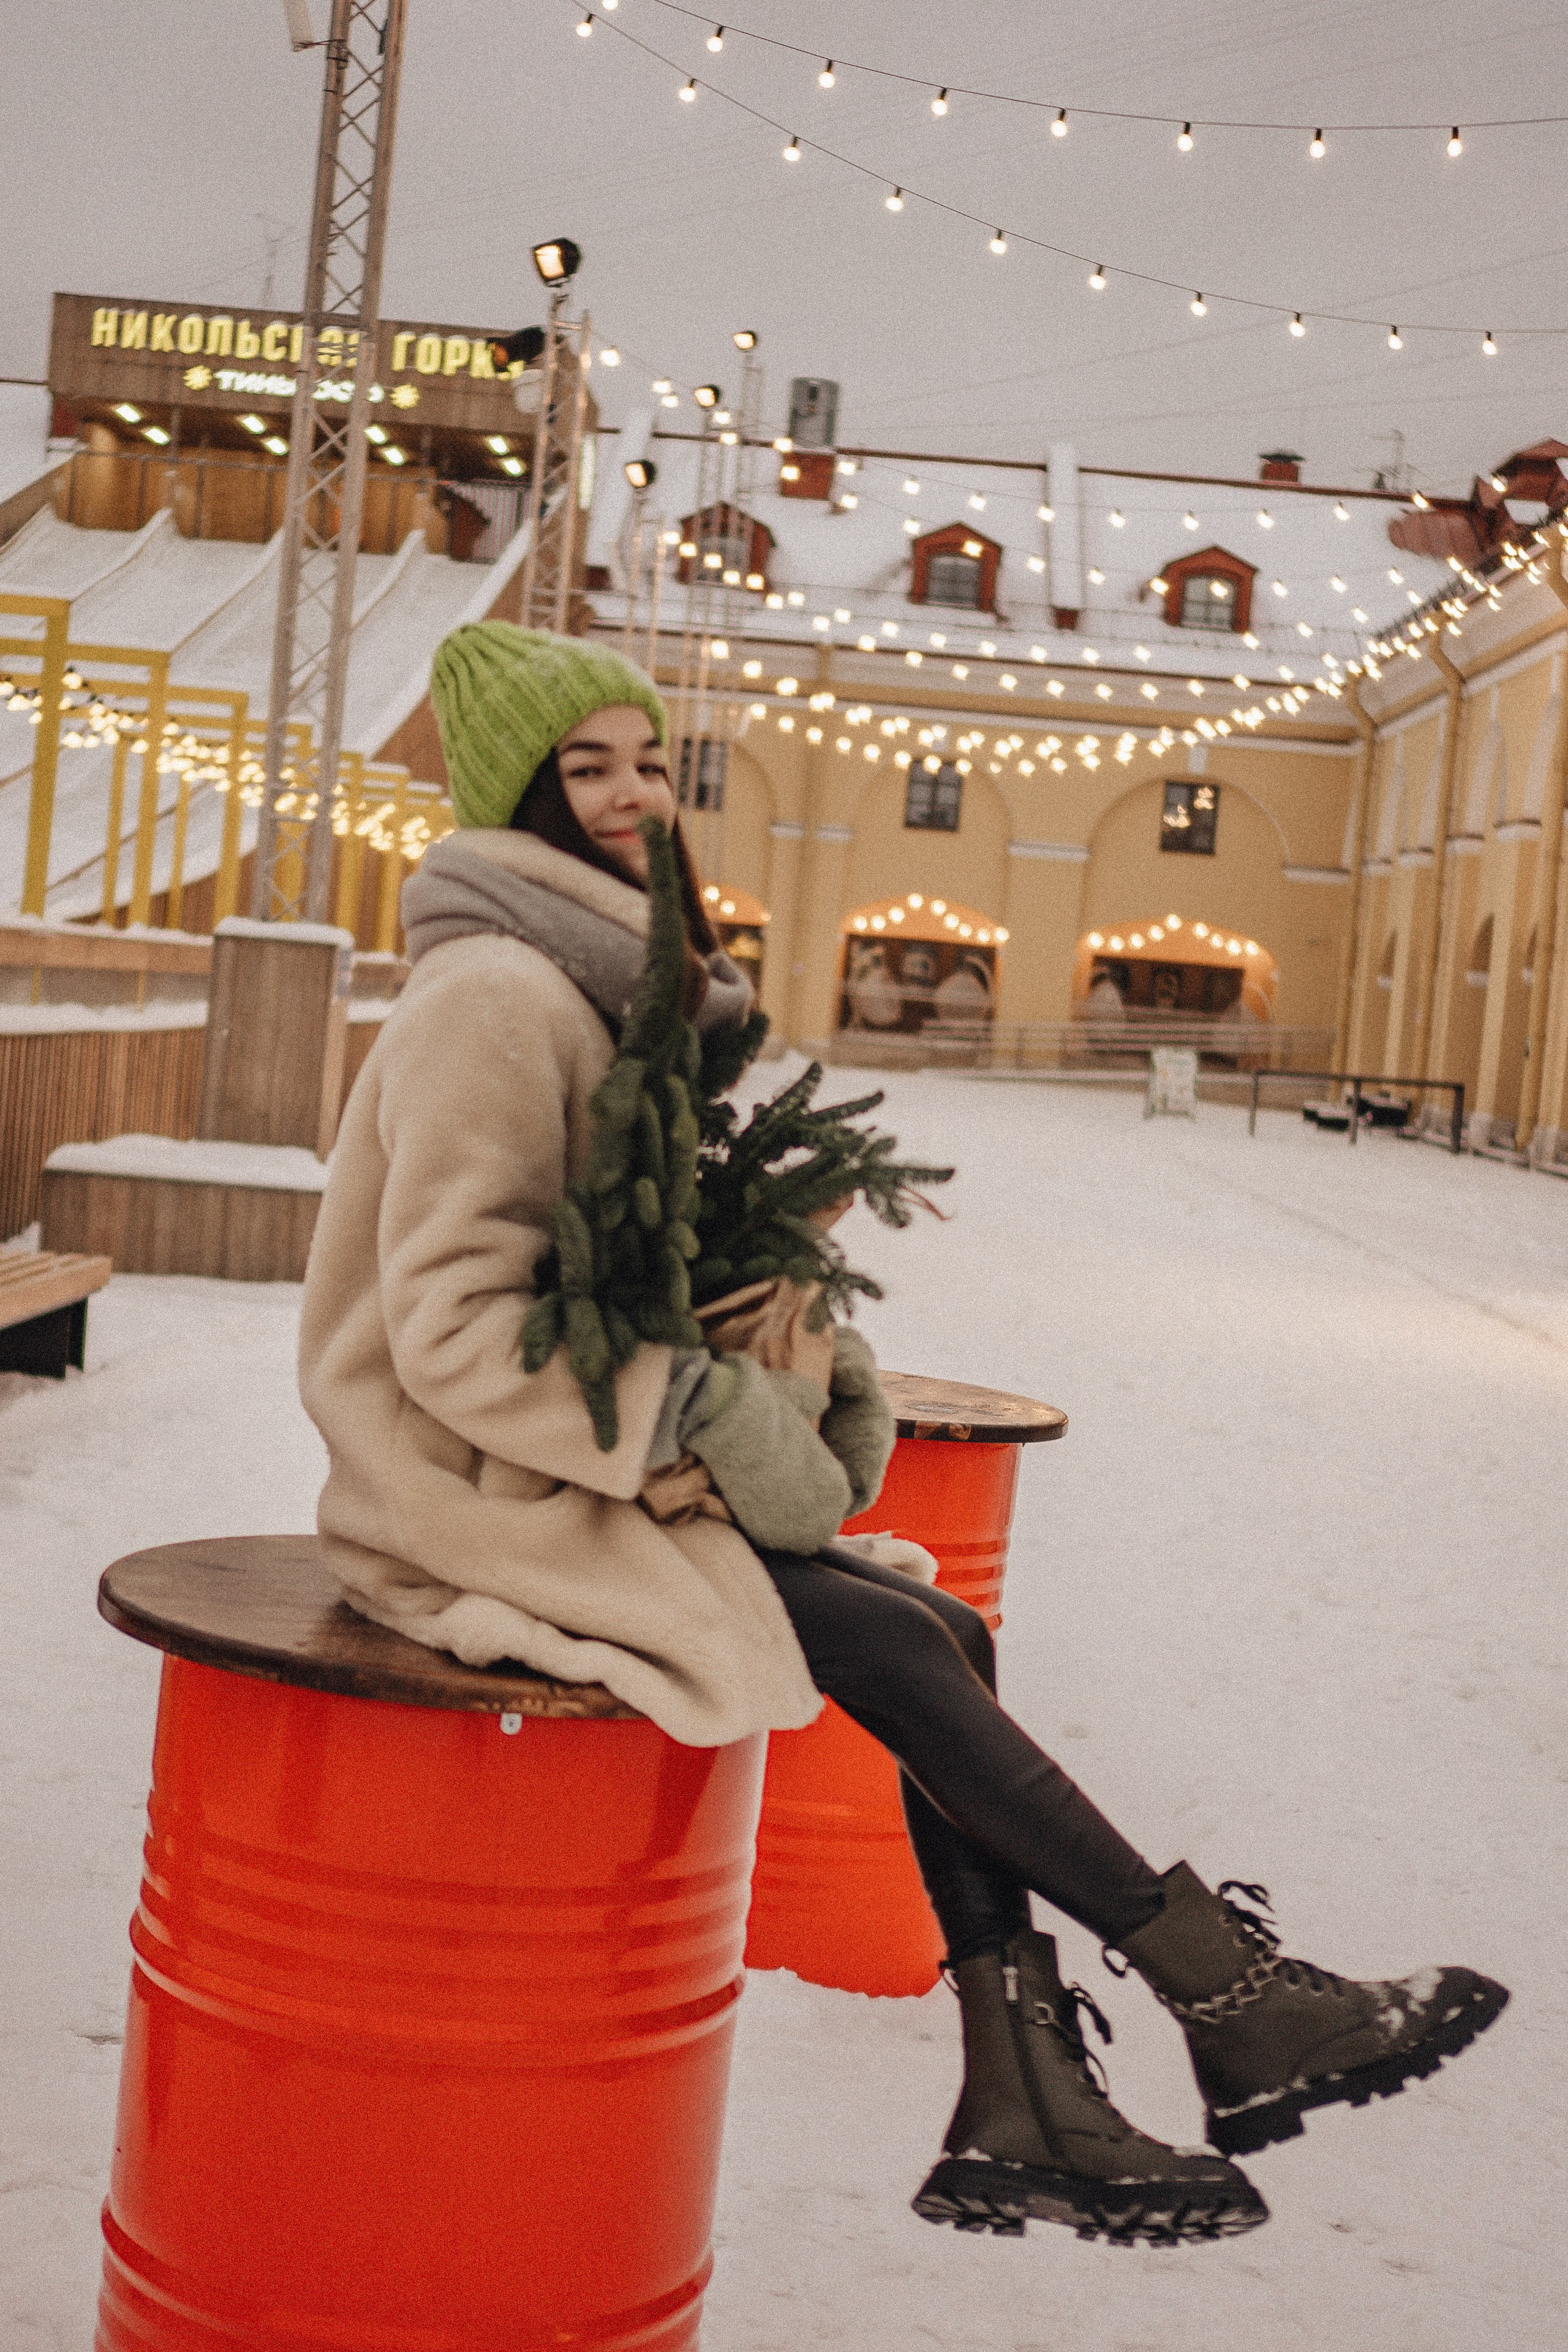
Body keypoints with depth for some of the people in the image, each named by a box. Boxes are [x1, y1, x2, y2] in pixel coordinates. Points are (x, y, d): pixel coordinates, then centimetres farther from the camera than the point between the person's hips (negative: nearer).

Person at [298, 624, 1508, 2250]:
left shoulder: (620, 981, 13)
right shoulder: (497, 994, -16)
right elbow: (455, 1329, -22)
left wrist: (818, 1370, 1)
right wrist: (712, 1414, -24)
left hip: (579, 1464, 9)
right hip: (475, 1501, -9)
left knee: (943, 1630, -4)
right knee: (896, 1645, -18)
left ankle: (1018, 2110, -6)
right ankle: (1227, 2003, -8)